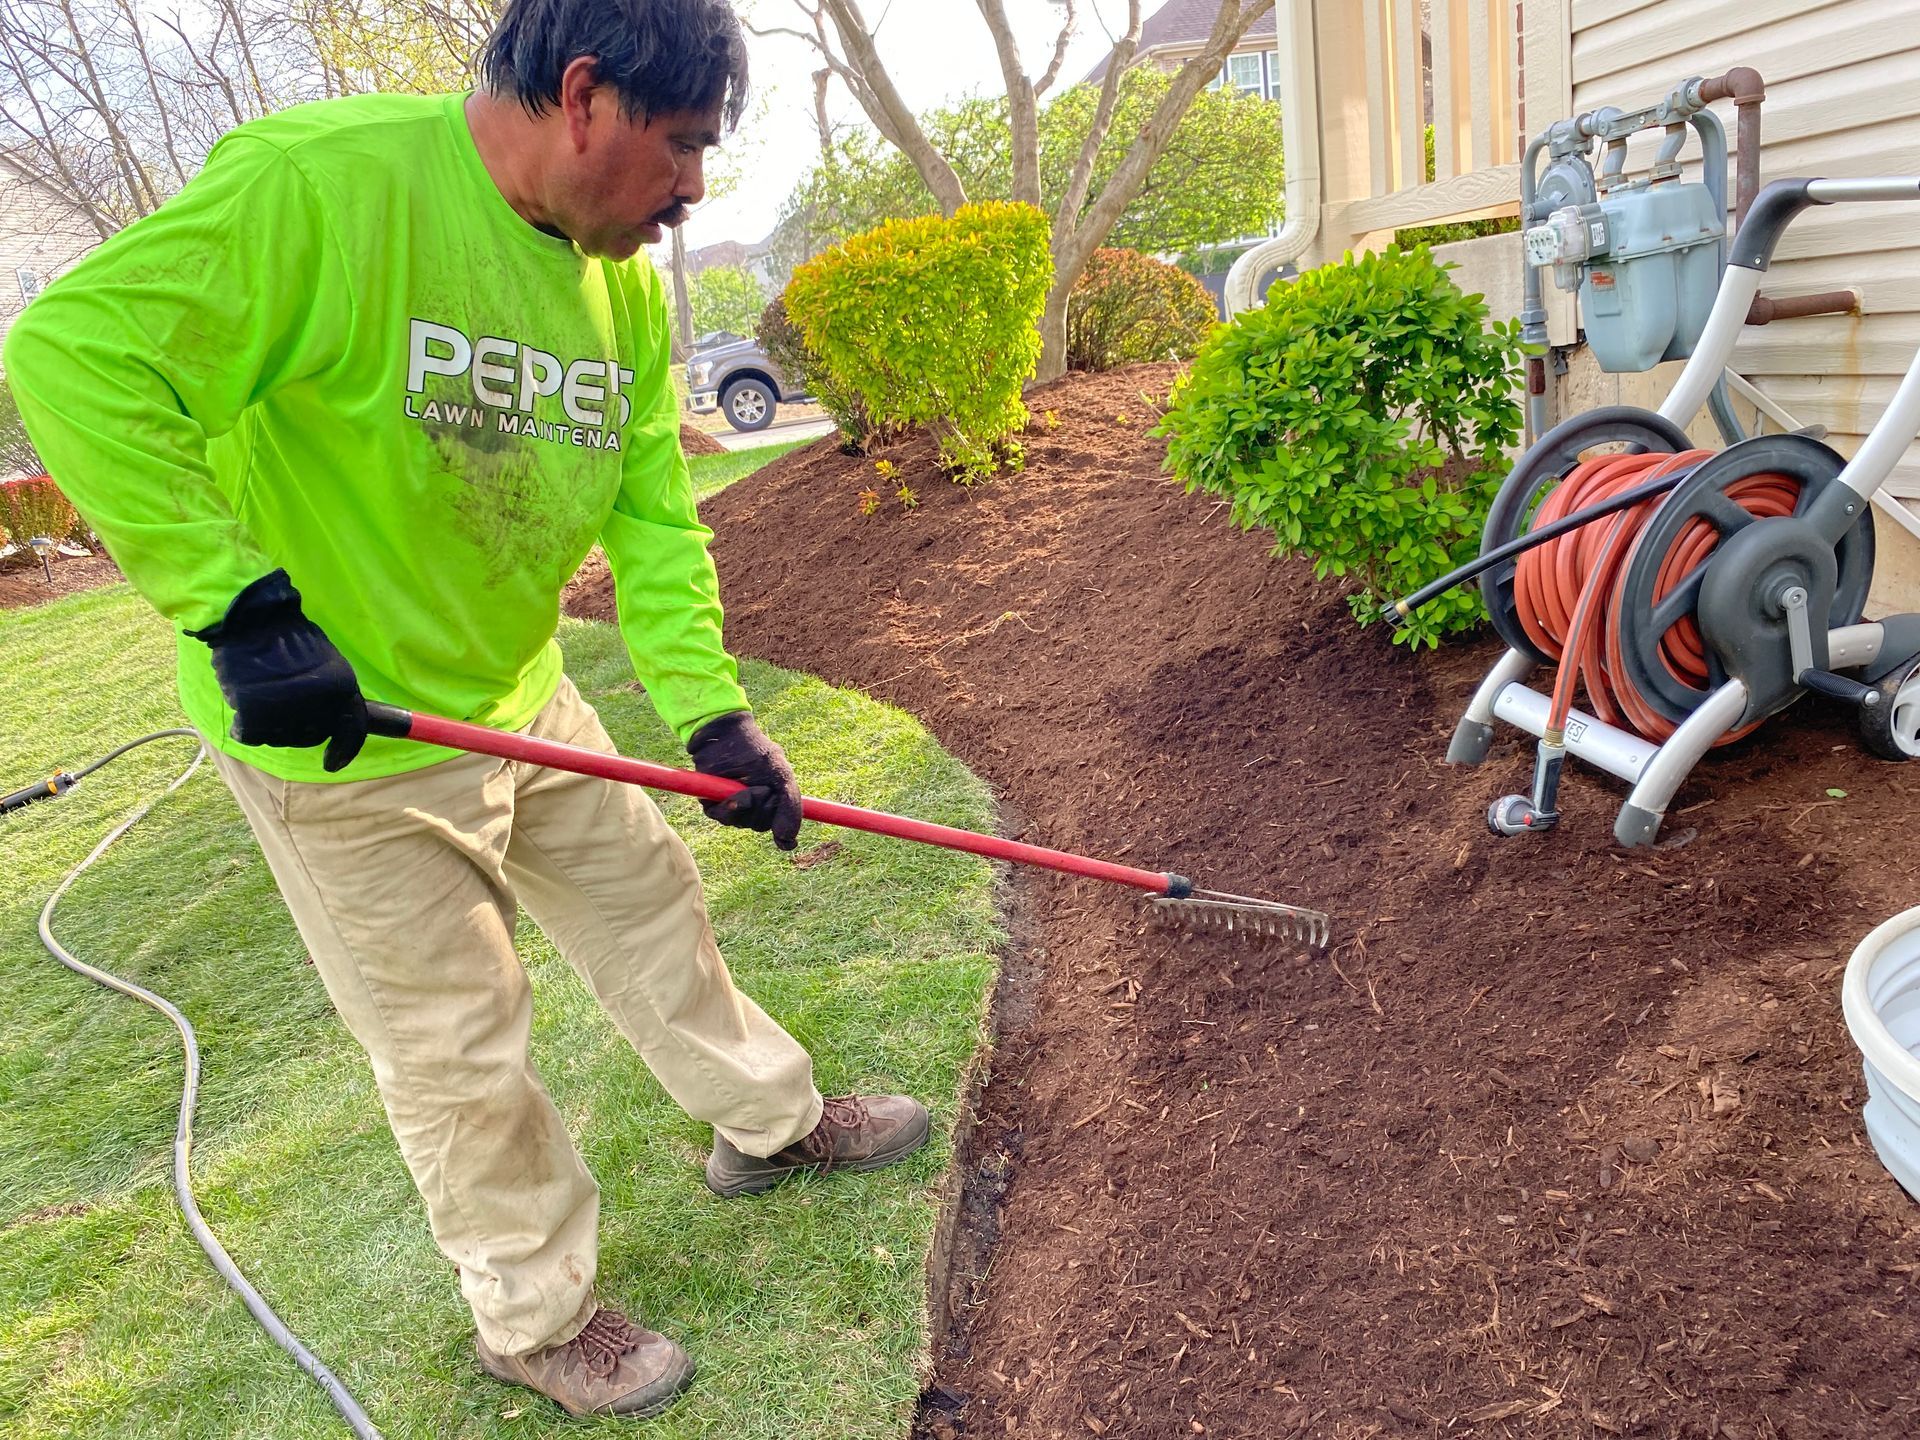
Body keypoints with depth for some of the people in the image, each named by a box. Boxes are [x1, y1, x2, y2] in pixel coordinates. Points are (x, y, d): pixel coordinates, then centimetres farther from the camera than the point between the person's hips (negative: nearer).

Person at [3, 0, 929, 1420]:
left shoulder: (625, 288, 0)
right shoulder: (324, 182, -25)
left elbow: (651, 514, 2)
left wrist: (710, 708, -6)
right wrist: (236, 605, -28)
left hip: (526, 698, 8)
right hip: (346, 736, -7)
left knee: (653, 910, 20)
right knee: (461, 1048, 7)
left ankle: (772, 1119, 46)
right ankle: (538, 1319, 32)